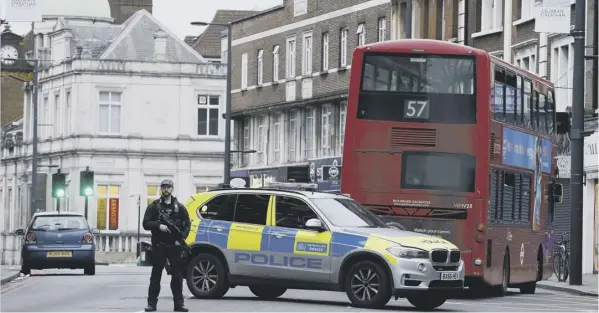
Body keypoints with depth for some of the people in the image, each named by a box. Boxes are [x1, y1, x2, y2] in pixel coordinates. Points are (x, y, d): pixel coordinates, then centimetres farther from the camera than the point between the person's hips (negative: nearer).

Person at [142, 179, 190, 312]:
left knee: (177, 275, 1)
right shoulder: (154, 206, 7)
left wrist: (182, 238, -7)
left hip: (175, 246, 1)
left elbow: (187, 224, 9)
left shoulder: (179, 207, 11)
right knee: (156, 275, 1)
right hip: (159, 246, -1)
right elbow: (146, 224, 0)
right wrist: (159, 226, -18)